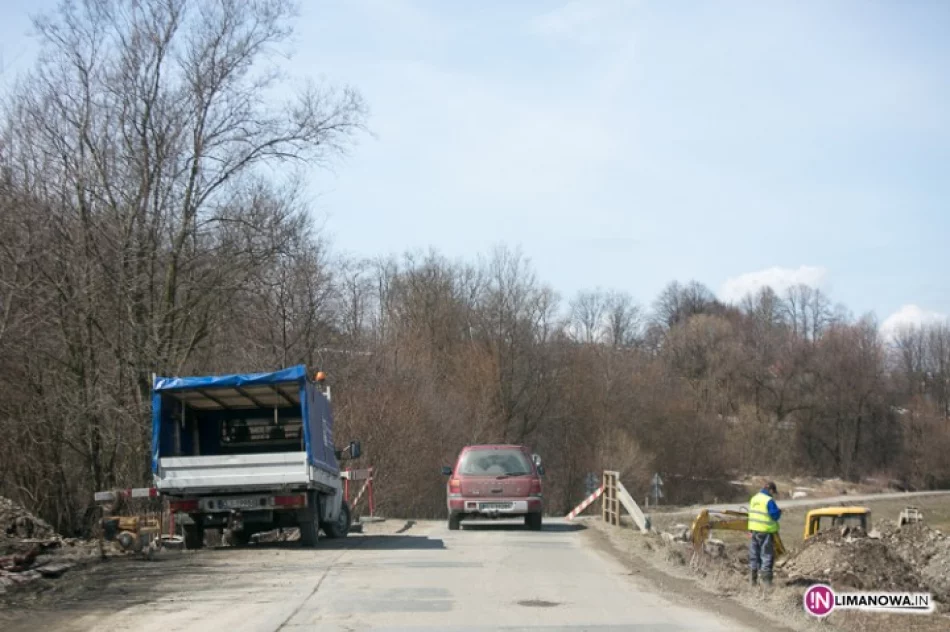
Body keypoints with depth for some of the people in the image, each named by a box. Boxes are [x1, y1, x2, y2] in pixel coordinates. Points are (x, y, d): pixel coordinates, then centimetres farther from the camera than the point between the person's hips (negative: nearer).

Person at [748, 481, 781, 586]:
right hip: (765, 532, -7)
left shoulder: (754, 498, 10)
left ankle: (753, 580, 18)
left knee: (754, 556, 13)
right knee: (767, 556, 0)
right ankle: (767, 580, -1)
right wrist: (779, 511, 5)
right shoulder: (769, 500, -15)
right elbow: (775, 515, -15)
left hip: (754, 530, 7)